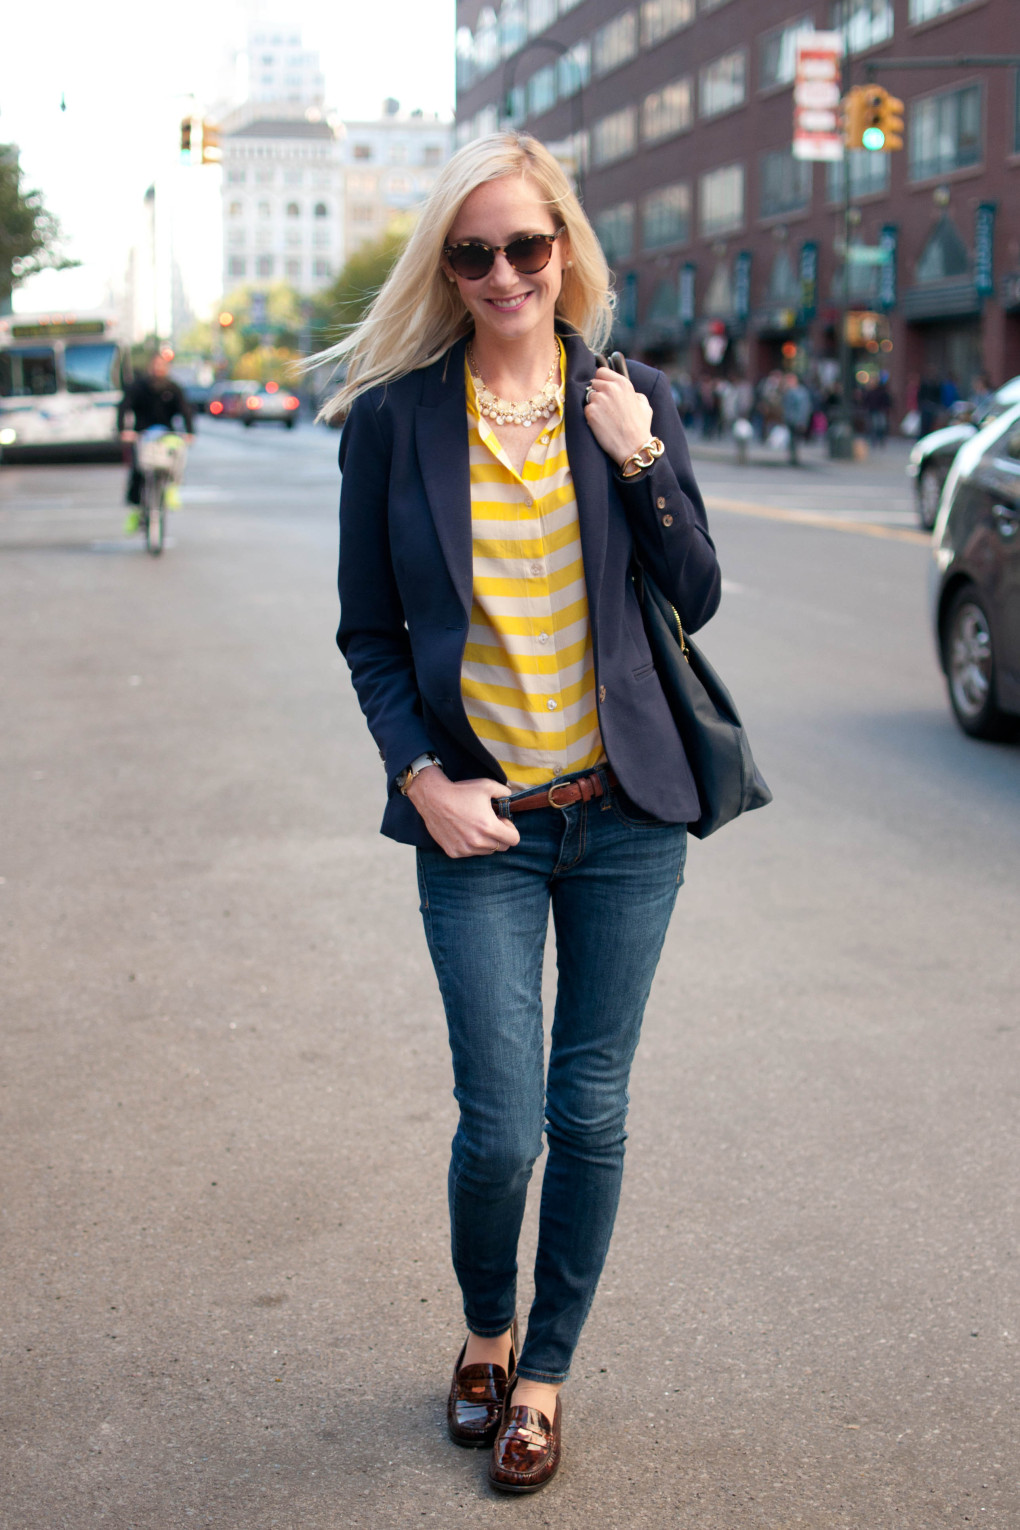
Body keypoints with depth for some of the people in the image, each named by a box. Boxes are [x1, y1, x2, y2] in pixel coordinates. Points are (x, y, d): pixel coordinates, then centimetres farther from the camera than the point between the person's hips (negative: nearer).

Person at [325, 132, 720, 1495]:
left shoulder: (631, 402, 4)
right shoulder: (394, 416, -1)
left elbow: (697, 600, 4)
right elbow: (370, 632, 4)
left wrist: (638, 461, -9)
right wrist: (424, 781, -9)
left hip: (625, 814, 2)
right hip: (481, 821, -2)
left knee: (591, 1112, 9)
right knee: (501, 1126, -2)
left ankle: (545, 1369, 30)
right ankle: (485, 1328, 30)